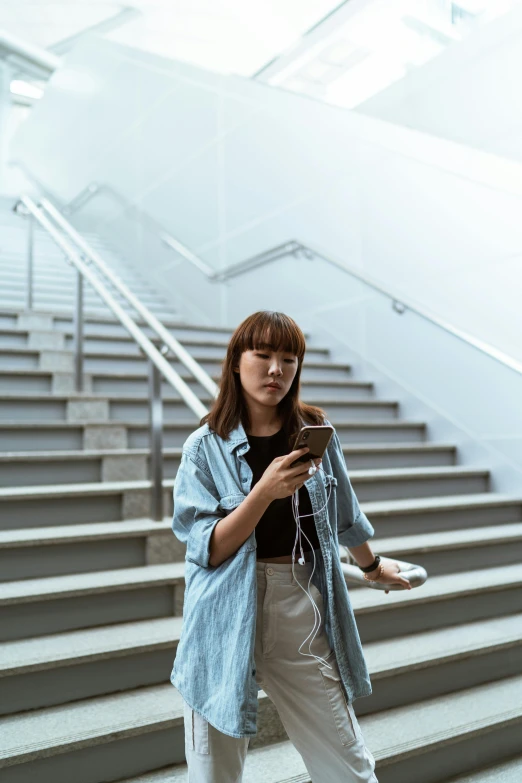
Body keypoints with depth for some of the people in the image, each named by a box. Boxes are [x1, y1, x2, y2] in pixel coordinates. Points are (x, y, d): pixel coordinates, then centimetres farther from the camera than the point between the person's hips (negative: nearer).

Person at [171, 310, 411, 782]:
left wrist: (372, 566, 30)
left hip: (302, 612, 2)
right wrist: (264, 492, -25)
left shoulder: (315, 432, 1)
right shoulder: (205, 447, -6)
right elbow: (208, 549, -12)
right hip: (228, 617, -1)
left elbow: (343, 513, 17)